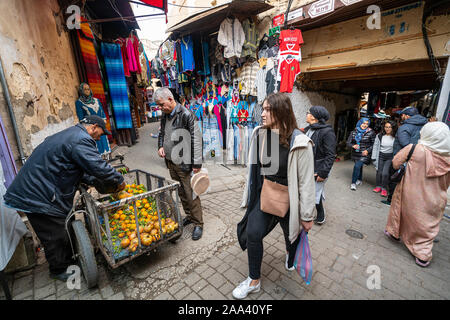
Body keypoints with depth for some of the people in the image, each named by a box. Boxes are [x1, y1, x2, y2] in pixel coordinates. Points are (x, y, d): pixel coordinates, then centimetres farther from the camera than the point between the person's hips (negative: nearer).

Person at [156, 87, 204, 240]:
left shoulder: (186, 114, -15)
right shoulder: (165, 115, 9)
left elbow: (196, 138, -18)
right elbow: (161, 132, 25)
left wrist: (197, 163, -20)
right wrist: (160, 146, 4)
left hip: (184, 164, -7)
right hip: (171, 162, 8)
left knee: (191, 194, 0)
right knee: (181, 193, 18)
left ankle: (198, 224, 17)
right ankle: (189, 216, 36)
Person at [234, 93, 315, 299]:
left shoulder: (298, 142, -23)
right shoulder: (259, 134, -7)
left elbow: (306, 181, -17)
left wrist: (307, 216, -11)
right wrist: (250, 195, 12)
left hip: (288, 198, -3)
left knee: (291, 234, 22)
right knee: (252, 233, -3)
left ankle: (290, 254, 62)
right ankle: (254, 281, 23)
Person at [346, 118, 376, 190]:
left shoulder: (371, 133, -7)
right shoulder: (353, 132, 1)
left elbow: (374, 144, -2)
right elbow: (348, 143, -1)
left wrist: (368, 150, -14)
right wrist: (353, 146, -21)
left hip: (364, 154, -4)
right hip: (355, 153, 4)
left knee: (357, 166, -16)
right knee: (359, 166, 17)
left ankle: (353, 183, -3)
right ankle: (360, 180, 38)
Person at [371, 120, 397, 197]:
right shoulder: (379, 136, 1)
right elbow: (375, 147, 4)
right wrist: (374, 158, 1)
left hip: (390, 157, -2)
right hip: (380, 156, 2)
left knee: (385, 173, -10)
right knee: (379, 172, 8)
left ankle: (384, 188, 7)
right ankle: (378, 186, 26)